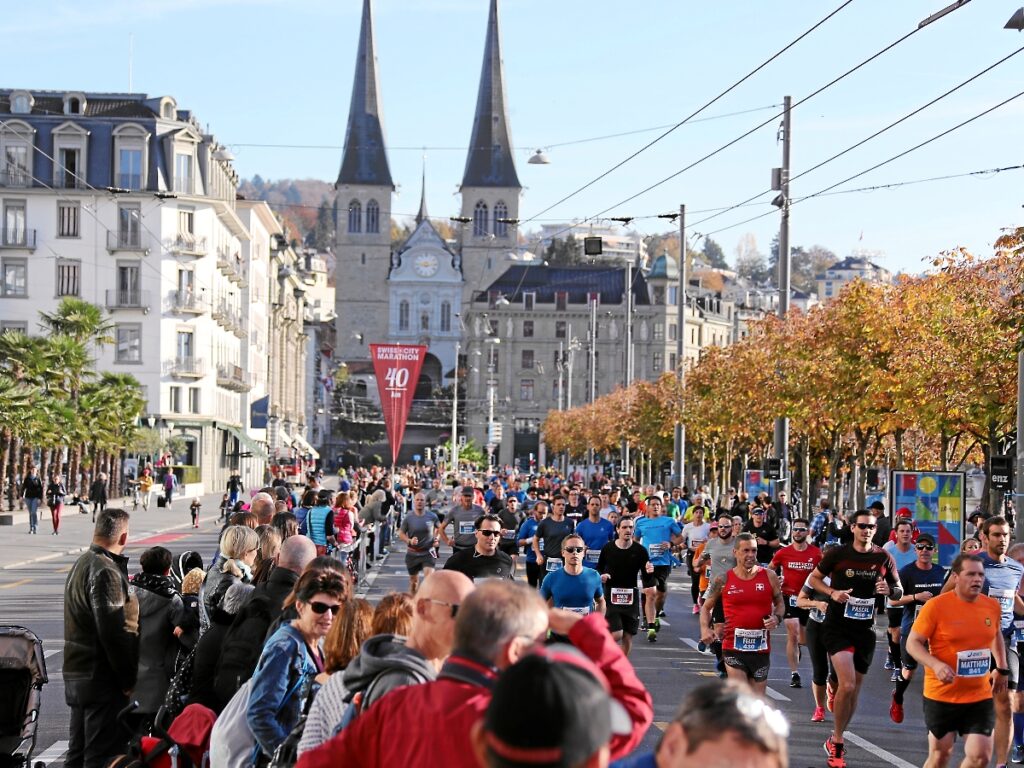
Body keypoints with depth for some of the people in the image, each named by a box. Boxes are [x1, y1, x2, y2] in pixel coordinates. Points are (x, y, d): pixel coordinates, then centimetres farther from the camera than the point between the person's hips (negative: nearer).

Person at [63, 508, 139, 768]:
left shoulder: (81, 564, 14)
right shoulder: (105, 571, -19)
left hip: (76, 675, 10)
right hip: (102, 678, -10)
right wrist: (128, 679, -16)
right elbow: (114, 632, -23)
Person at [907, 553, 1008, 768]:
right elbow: (913, 643, -11)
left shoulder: (992, 606, 2)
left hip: (980, 696, 3)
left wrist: (1002, 669, 18)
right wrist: (936, 665, -27)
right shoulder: (936, 606, -13)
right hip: (942, 695, -3)